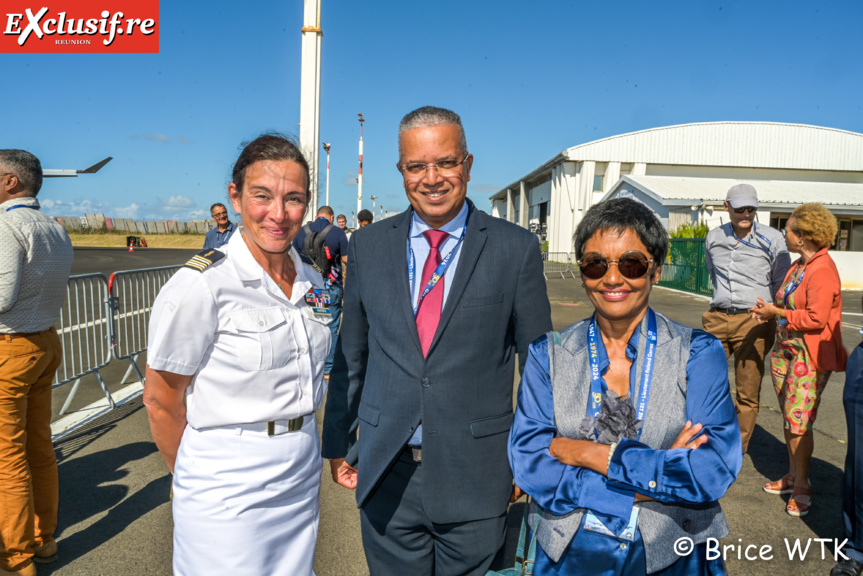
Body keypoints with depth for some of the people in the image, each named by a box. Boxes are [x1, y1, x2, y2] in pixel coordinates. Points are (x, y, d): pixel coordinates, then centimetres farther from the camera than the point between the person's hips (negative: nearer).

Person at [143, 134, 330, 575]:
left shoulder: (311, 281, 2)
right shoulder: (201, 285, -17)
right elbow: (161, 400, -9)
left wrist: (297, 445, 13)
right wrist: (197, 479, 3)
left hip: (302, 477, 6)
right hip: (230, 489, -6)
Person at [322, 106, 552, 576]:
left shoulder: (516, 248, -5)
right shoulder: (367, 245, 2)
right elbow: (350, 355, 8)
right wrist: (338, 445, 10)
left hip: (475, 477, -1)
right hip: (386, 474, 2)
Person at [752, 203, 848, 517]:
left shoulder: (823, 270, -17)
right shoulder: (799, 266, 12)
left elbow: (816, 318, -23)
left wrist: (777, 312, -15)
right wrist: (770, 310, 5)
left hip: (810, 356, -9)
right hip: (786, 349, 9)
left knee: (798, 421, -4)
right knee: (789, 418, 15)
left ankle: (801, 486, 11)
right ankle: (793, 475, 28)